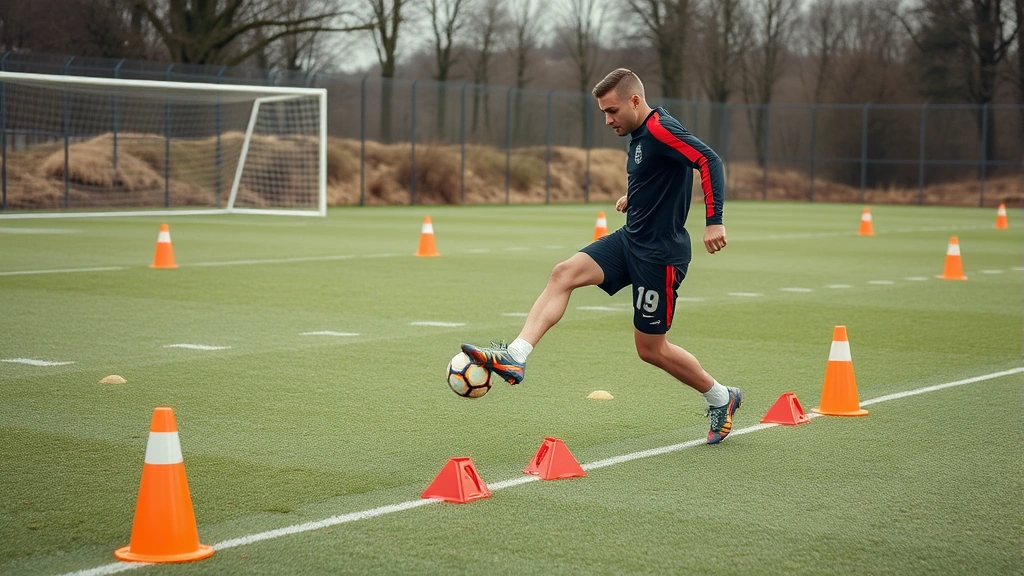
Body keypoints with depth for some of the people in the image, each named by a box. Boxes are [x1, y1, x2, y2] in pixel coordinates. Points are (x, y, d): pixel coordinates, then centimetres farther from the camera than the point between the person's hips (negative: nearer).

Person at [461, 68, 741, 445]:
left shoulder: (660, 129, -19)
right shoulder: (638, 134, 10)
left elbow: (709, 160, -31)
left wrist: (714, 222, -39)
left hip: (660, 254, -9)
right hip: (631, 239, 9)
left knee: (650, 349, 2)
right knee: (564, 274, -10)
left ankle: (721, 399, 22)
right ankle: (515, 357, -18)